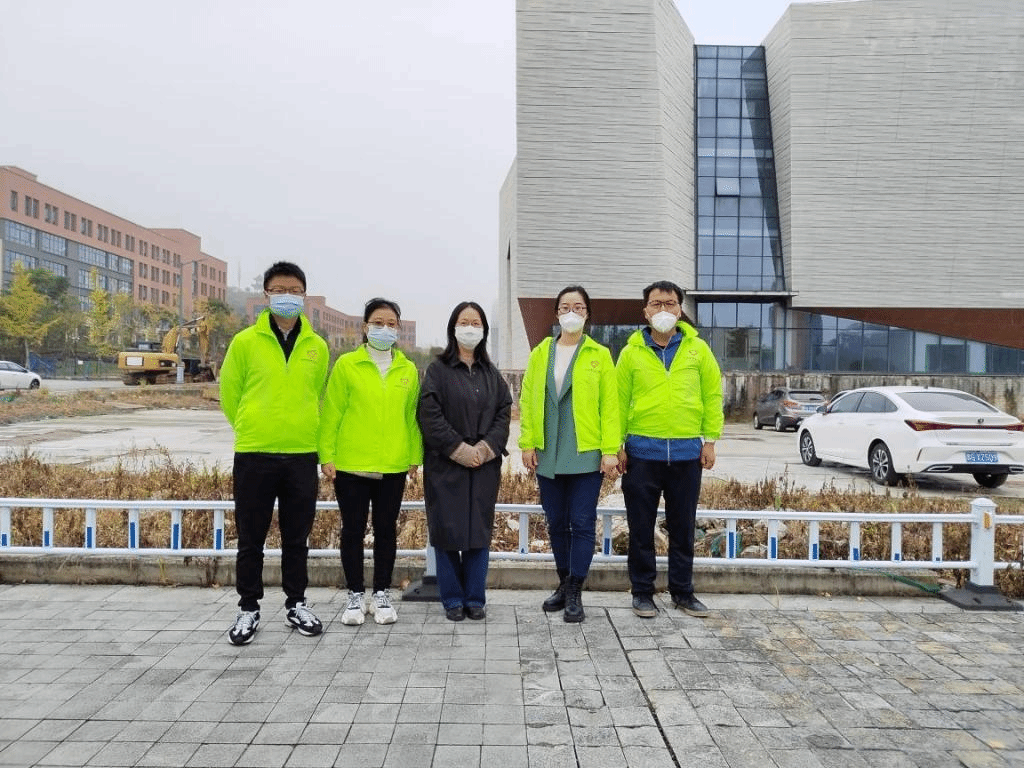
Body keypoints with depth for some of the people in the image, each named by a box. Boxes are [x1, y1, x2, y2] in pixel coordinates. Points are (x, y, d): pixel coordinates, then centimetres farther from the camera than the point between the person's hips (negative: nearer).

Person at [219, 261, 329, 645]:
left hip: (302, 455, 2)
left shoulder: (317, 347, 5)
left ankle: (296, 604, 26)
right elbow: (229, 395, 6)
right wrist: (251, 429, 12)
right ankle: (248, 608, 24)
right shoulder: (245, 342, -2)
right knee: (251, 538, 8)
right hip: (253, 455, -1)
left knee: (296, 537, 12)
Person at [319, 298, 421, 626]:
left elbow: (412, 416, 8)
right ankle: (355, 596, 22)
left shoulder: (408, 370, 6)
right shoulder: (346, 364, -1)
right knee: (353, 530, 7)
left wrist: (415, 456, 5)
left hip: (393, 467, 2)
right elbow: (331, 413, -2)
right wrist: (326, 456, -6)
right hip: (350, 465, -2)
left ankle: (382, 594, 24)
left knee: (386, 529, 10)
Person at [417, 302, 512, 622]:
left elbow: (504, 413, 6)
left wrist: (486, 447, -9)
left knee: (480, 532, 6)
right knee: (448, 531, 1)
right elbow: (430, 415, -8)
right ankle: (452, 600, 14)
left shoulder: (491, 373, 13)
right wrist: (459, 449, -13)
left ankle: (475, 598, 17)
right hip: (446, 464, -3)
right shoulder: (438, 369, 0)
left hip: (484, 465, 3)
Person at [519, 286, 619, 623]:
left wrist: (610, 450, -9)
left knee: (582, 522, -1)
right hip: (548, 454, 3)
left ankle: (575, 594, 10)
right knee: (556, 522, 12)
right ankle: (564, 583, 29)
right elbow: (527, 399, 6)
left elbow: (610, 405, -3)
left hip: (586, 453, -3)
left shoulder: (600, 355, 1)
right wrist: (527, 443, -1)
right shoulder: (540, 353, 8)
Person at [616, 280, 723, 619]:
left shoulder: (697, 349, 4)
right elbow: (619, 400, 1)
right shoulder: (631, 352, 1)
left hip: (687, 452, 1)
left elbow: (712, 394, 6)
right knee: (641, 527, 7)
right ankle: (642, 592, 21)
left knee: (683, 527, 12)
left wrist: (710, 439, 1)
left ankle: (682, 591, 27)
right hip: (642, 452, -1)